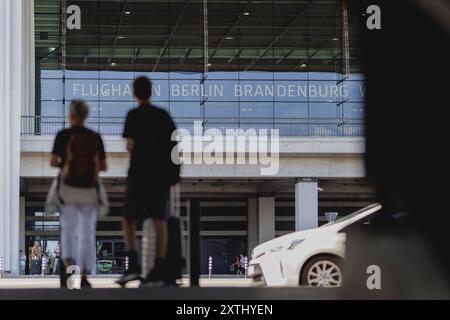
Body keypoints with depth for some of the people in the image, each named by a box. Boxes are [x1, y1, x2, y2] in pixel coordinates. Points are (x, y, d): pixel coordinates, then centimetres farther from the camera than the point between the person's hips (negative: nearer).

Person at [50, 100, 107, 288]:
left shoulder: (63, 135, -4)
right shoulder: (95, 137, 3)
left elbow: (53, 162, -6)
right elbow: (103, 166, 4)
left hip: (68, 187, -1)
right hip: (89, 188, 1)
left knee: (68, 227, 10)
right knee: (87, 232, 8)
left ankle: (68, 263, -14)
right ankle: (84, 275, 5)